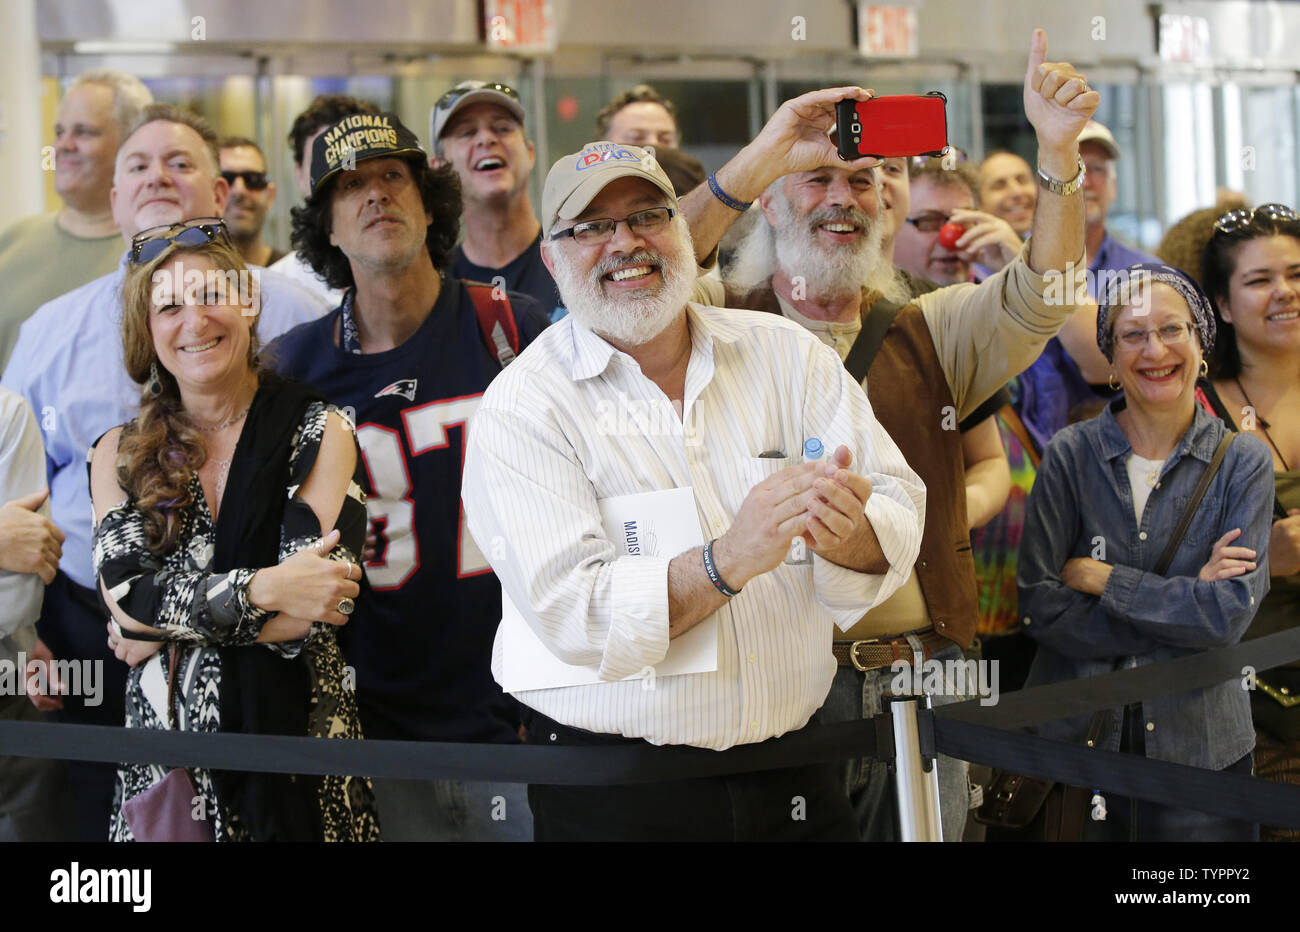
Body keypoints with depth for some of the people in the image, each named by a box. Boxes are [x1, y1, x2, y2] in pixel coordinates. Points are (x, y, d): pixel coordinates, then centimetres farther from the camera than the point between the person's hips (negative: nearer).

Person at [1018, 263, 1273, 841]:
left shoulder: (1242, 462, -1)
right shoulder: (1072, 455, -2)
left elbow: (1230, 614, -13)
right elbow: (1040, 607, -10)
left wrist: (1099, 577, -12)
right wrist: (1187, 599, -13)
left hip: (1199, 746, 0)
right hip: (1073, 730, 0)